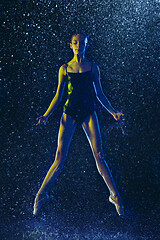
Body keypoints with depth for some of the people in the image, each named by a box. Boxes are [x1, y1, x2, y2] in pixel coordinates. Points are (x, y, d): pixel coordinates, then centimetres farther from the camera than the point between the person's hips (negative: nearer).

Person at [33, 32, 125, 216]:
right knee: (60, 157, -5)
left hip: (88, 113, 0)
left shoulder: (92, 67, 8)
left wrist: (113, 112, 6)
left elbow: (99, 94, 13)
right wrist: (46, 115, 2)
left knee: (99, 155, -6)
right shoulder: (64, 69, 7)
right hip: (69, 113, 0)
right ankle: (41, 193, 6)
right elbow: (58, 95, 10)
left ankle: (115, 196, -1)